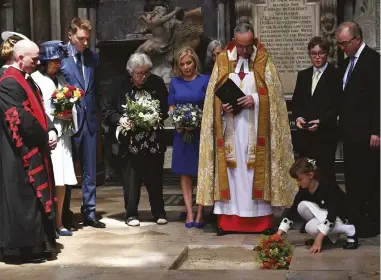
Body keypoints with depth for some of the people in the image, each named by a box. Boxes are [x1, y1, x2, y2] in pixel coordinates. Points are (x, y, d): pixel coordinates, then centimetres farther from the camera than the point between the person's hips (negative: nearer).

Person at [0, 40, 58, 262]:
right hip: (21, 153, -10)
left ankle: (37, 243, 21)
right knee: (25, 199, -3)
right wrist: (45, 137, -11)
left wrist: (51, 131, -2)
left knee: (36, 198, 13)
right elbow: (21, 119, -22)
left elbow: (39, 111, 16)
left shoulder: (27, 80, 14)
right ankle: (24, 247, 5)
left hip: (35, 150, 10)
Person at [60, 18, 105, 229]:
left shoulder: (93, 57, 8)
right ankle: (65, 215, 19)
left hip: (89, 119, 5)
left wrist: (96, 111, 7)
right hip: (68, 120, -5)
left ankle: (89, 213, 17)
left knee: (90, 169, 9)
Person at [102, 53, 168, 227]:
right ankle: (131, 214, 15)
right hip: (130, 142, -1)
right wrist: (121, 119, -18)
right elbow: (106, 110, -1)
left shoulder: (157, 83, 1)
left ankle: (159, 212, 22)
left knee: (155, 177, 9)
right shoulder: (120, 85, -4)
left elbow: (166, 108, 7)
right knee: (131, 178, 3)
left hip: (154, 141, 1)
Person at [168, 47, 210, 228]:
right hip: (182, 132, 3)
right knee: (185, 173, 4)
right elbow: (171, 106, 10)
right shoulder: (175, 82, 8)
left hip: (202, 132, -3)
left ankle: (200, 213, 3)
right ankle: (189, 213, 8)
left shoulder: (205, 80, -1)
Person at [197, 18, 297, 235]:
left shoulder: (264, 61, 3)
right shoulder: (223, 61, 7)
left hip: (255, 127, -1)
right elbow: (214, 94, 7)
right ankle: (227, 219, 4)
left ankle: (261, 218, 5)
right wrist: (223, 105, -11)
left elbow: (273, 93, -1)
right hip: (230, 127, 1)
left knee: (256, 170, 0)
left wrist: (256, 100, -17)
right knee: (230, 170, 1)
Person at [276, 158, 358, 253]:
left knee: (311, 227, -30)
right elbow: (292, 211, -6)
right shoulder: (303, 190, -8)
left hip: (341, 217, -7)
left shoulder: (328, 187, -28)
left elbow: (332, 215, -33)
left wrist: (318, 240, -38)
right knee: (302, 206, -18)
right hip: (324, 214, 7)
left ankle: (350, 230, -13)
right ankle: (324, 235, -1)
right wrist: (278, 235, -15)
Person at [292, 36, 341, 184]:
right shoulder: (303, 75, 16)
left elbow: (338, 104, -6)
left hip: (325, 134, -4)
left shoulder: (335, 75, -1)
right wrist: (297, 117, -4)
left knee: (326, 173, -3)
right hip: (304, 134, 5)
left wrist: (321, 121, -16)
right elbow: (296, 101, 15)